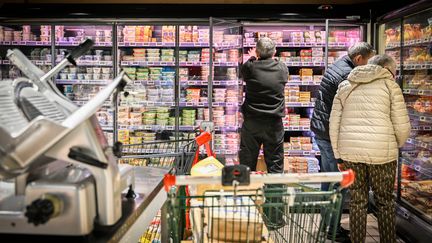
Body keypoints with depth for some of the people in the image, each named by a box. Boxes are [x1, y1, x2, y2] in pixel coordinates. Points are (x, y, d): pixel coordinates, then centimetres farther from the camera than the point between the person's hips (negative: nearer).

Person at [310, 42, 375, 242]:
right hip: (332, 135, -11)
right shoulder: (348, 75, -19)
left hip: (320, 130, 11)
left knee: (328, 180, 17)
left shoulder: (336, 66, 13)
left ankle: (329, 225, 27)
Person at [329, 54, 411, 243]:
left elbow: (334, 124, 10)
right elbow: (402, 126, -2)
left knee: (357, 201, 12)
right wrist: (397, 144, 18)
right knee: (385, 201, 13)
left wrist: (338, 155, 15)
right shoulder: (390, 86, 3)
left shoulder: (345, 86, 14)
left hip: (350, 151, 3)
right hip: (382, 152, -2)